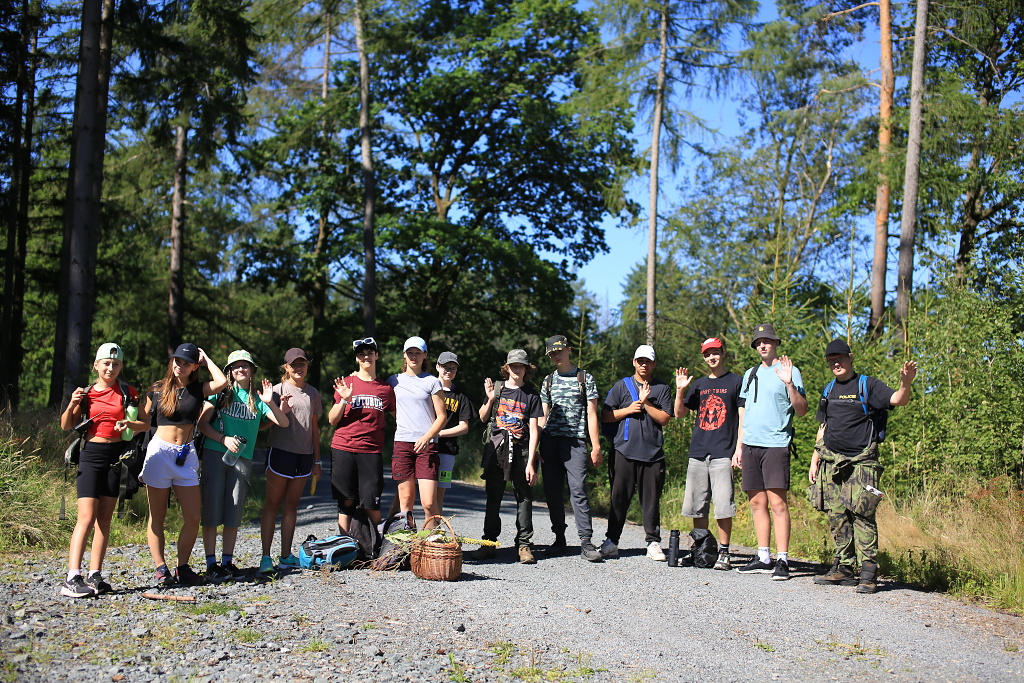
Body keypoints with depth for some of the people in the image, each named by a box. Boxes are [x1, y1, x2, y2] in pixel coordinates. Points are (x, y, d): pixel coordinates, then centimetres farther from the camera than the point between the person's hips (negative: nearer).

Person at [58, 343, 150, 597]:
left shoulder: (128, 392, 5)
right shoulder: (86, 393, 4)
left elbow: (146, 424, 5)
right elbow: (66, 426, 8)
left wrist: (129, 423, -16)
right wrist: (72, 405, -10)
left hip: (116, 456, 2)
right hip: (91, 455, -2)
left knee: (105, 518, 5)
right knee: (87, 517, -13)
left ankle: (94, 576, 9)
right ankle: (72, 579, -16)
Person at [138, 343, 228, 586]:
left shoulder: (198, 390, 6)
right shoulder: (157, 390, 5)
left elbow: (222, 382, -13)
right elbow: (141, 420, 7)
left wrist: (206, 359, 0)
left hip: (186, 456, 2)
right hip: (159, 453, -1)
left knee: (193, 518, -1)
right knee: (157, 517, 3)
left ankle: (183, 568, 11)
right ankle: (161, 569, 8)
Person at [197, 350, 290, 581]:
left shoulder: (257, 398, 11)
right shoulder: (221, 393, 5)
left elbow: (283, 423, 3)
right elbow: (203, 423, 0)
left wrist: (270, 402, -12)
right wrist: (224, 439, -14)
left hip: (242, 459, 2)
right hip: (215, 455, -2)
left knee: (234, 513, 4)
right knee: (212, 509, -4)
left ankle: (227, 562, 13)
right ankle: (211, 563, 1)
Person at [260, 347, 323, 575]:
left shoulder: (313, 393, 12)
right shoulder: (278, 390, -2)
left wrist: (316, 460, 17)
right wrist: (281, 411, -26)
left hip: (304, 454, 4)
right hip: (280, 451, -4)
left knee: (291, 505, 9)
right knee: (272, 504, -2)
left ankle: (286, 556, 14)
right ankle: (266, 557, -1)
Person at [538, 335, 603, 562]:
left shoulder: (585, 378, 7)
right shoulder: (548, 381, 17)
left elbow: (592, 414, 4)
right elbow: (543, 415, 17)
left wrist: (596, 447, -3)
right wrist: (537, 447, 9)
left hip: (575, 441, -4)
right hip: (550, 441, 4)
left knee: (578, 490, -12)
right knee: (553, 492, 3)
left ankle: (586, 541, -11)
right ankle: (559, 538, 13)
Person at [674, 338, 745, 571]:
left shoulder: (736, 381, 4)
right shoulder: (698, 384, 18)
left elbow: (743, 418, 0)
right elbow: (679, 413, 16)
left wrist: (739, 448, -9)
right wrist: (680, 390, 1)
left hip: (723, 454, -5)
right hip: (698, 453, 5)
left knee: (723, 507, -8)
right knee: (697, 507, 6)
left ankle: (723, 553, 0)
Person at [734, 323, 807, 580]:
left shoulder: (788, 371, 0)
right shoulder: (750, 374, 18)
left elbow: (802, 411, -7)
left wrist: (789, 383, -20)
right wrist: (739, 447, 17)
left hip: (776, 445, -6)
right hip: (751, 445, 6)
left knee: (777, 502, -9)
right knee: (757, 502, 7)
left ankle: (782, 560, -7)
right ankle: (763, 558, 13)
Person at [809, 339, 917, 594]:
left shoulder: (868, 385, -1)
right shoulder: (829, 390, 17)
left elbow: (898, 400, -17)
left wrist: (905, 384, -39)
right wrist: (815, 461, 16)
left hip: (861, 462, -6)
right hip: (831, 462, 6)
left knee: (861, 514, -12)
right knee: (837, 517, 5)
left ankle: (868, 572, -9)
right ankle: (843, 568, 12)